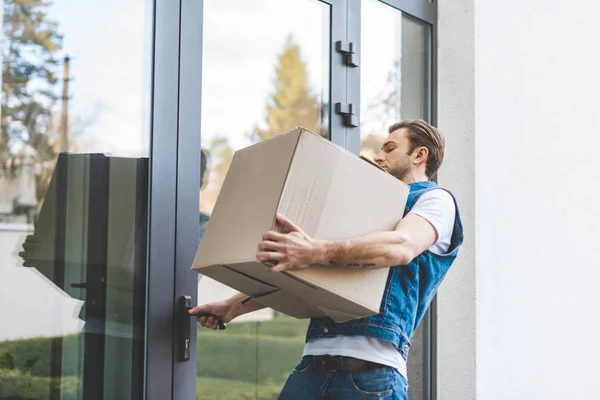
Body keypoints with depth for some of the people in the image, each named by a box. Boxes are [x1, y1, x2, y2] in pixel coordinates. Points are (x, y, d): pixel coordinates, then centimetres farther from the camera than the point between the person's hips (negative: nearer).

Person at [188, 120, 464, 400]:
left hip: (372, 367, -6)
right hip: (314, 363, 7)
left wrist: (316, 252, -31)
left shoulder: (436, 199, 6)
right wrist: (233, 307, 22)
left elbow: (403, 247, -18)